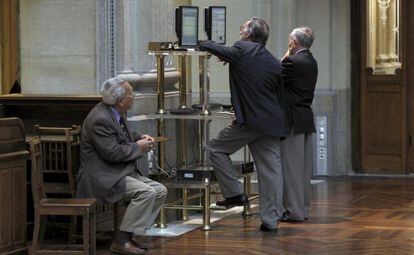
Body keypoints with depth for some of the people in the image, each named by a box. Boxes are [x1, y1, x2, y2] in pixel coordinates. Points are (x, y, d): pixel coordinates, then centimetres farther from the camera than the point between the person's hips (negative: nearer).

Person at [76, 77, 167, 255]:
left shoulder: (115, 113, 10)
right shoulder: (99, 119, -21)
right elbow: (111, 152, -25)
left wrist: (139, 138, 9)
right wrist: (138, 147, -13)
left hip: (122, 172, 10)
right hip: (103, 177, -10)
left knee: (160, 191, 2)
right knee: (146, 192, -26)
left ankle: (134, 233, 7)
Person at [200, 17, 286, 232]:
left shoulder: (242, 50, -5)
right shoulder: (273, 62, 13)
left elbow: (213, 48, 2)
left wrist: (203, 44, 23)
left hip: (248, 121, -6)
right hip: (272, 123, 6)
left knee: (216, 149, 12)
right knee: (270, 171, 5)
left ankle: (235, 193, 8)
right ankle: (270, 220, 5)